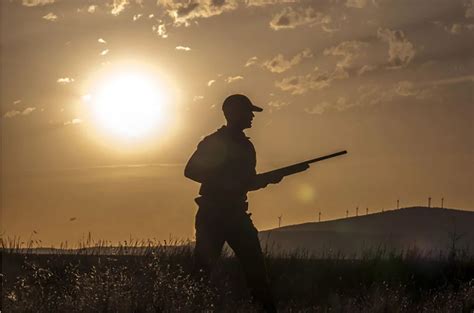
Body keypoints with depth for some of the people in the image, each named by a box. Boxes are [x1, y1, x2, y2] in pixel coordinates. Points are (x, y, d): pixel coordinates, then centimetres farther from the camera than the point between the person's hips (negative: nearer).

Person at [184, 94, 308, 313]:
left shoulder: (245, 146, 16)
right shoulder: (212, 143, -5)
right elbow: (190, 171, -12)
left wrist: (268, 178, 2)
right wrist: (222, 181, -19)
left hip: (236, 214, 6)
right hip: (212, 214, -6)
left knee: (255, 265, 0)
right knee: (202, 267, -6)